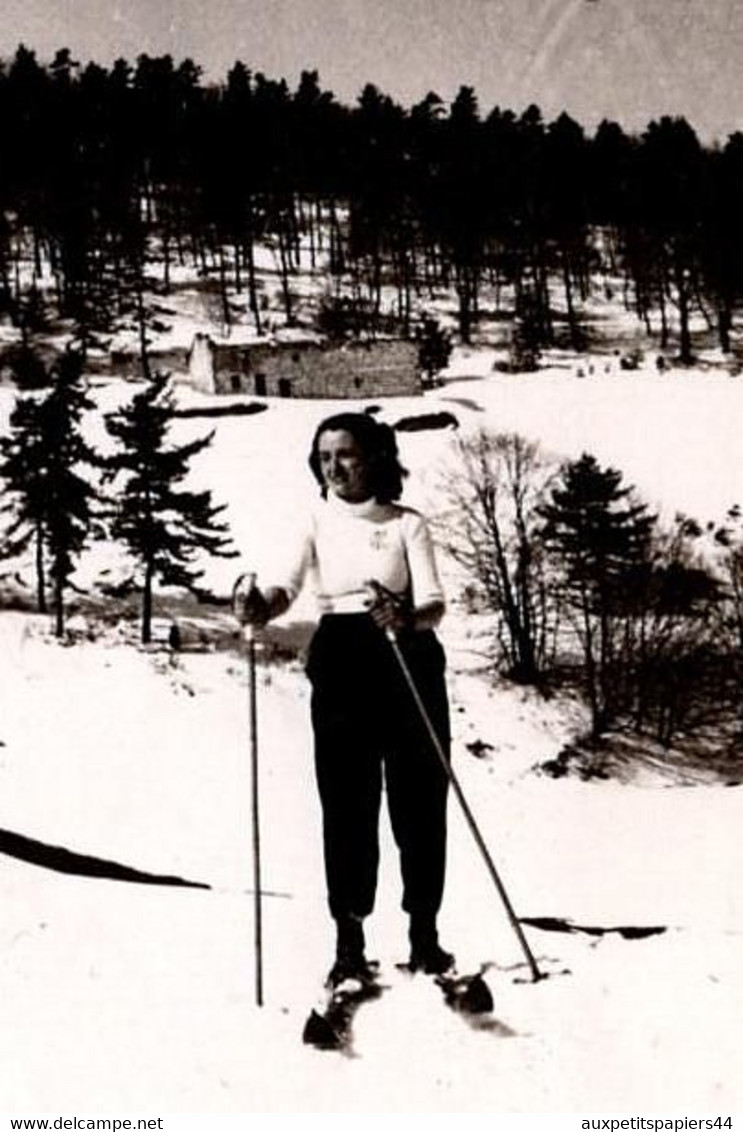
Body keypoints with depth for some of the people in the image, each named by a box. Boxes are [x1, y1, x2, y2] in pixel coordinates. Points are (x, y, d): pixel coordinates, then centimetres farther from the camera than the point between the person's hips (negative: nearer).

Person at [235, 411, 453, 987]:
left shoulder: (406, 523, 4)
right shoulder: (315, 523, 8)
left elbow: (434, 601, -7)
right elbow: (286, 586, -7)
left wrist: (408, 617, -30)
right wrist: (260, 607, -31)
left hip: (408, 662, -1)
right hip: (339, 665, 1)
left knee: (419, 800, 2)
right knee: (347, 804, -1)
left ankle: (425, 933, 14)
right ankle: (349, 939, 5)